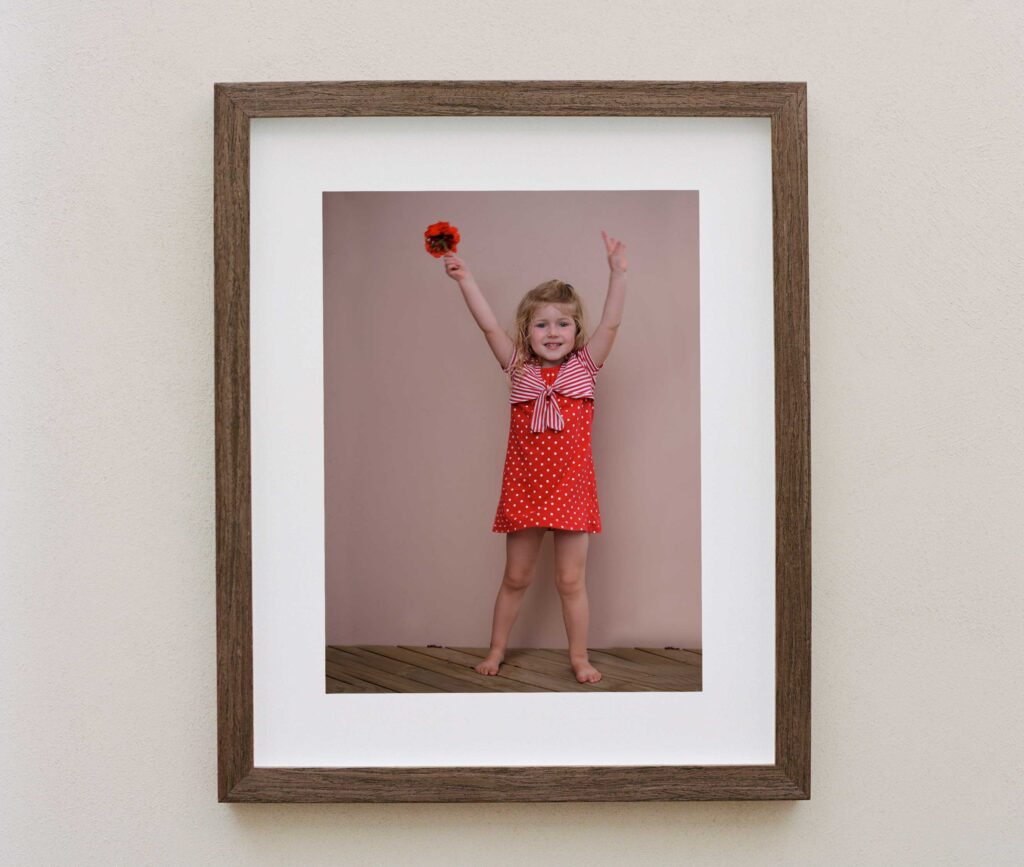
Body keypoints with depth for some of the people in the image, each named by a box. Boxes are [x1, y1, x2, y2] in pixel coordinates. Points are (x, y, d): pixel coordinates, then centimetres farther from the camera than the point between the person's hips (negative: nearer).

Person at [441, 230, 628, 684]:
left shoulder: (584, 367, 1)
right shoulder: (519, 370, 3)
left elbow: (610, 324, -10)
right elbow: (489, 326, -2)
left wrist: (618, 274, -22)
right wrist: (464, 278, -8)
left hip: (571, 490, -1)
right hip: (524, 490, 1)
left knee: (571, 580, 6)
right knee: (515, 578, 14)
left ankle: (579, 656, 20)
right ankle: (497, 649, 29)